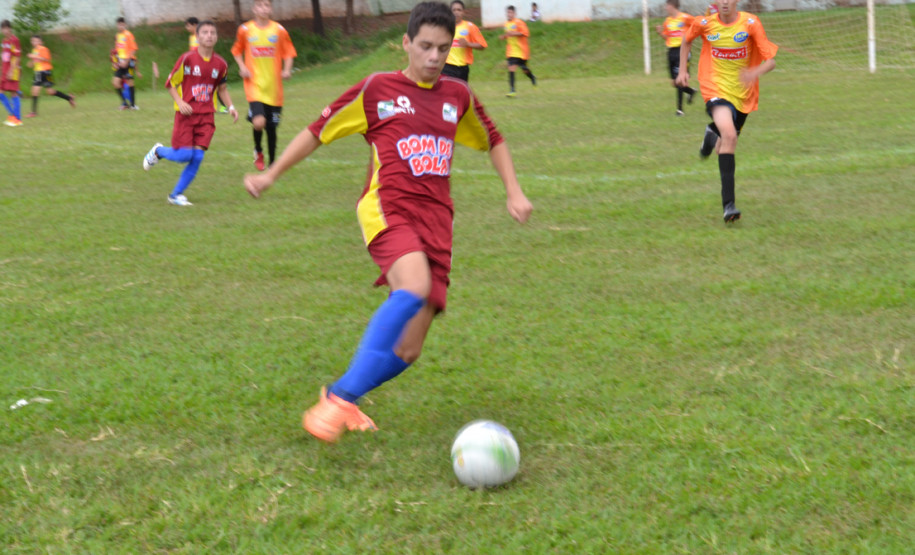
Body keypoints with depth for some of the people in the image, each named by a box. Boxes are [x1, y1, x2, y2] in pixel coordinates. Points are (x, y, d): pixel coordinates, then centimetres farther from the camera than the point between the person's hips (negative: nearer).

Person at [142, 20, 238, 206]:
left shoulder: (220, 64, 5)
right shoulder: (187, 58, -8)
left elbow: (222, 88, 21)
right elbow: (170, 84, -1)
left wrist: (231, 107, 7)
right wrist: (180, 102, -16)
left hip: (206, 116, 4)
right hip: (186, 114, -4)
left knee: (197, 158, -5)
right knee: (184, 155, -10)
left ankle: (176, 194, 9)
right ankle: (158, 151, 23)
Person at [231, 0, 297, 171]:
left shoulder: (279, 30, 0)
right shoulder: (245, 30, 1)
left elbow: (288, 52, 7)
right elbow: (237, 51, 14)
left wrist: (287, 70, -10)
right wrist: (242, 67, -3)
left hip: (274, 87, 2)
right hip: (254, 85, -2)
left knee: (271, 128, 8)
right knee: (258, 122, -22)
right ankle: (258, 151, 9)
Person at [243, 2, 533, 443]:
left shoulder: (458, 96, 17)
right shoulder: (377, 88, 6)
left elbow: (492, 141, 32)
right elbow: (320, 131, 12)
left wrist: (514, 192, 21)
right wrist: (271, 175, 11)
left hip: (436, 222, 5)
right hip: (387, 208, -5)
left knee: (407, 350, -4)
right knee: (414, 288, -36)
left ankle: (340, 397, 21)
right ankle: (340, 400, -32)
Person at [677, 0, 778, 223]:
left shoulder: (751, 23, -13)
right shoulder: (704, 24, -8)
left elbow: (770, 61, -15)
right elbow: (686, 41, 16)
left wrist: (755, 73, -34)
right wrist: (682, 70, 9)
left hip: (743, 93, 2)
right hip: (716, 87, -2)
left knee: (728, 143, 16)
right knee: (729, 135, -28)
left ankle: (712, 134, 58)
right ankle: (728, 204, -27)